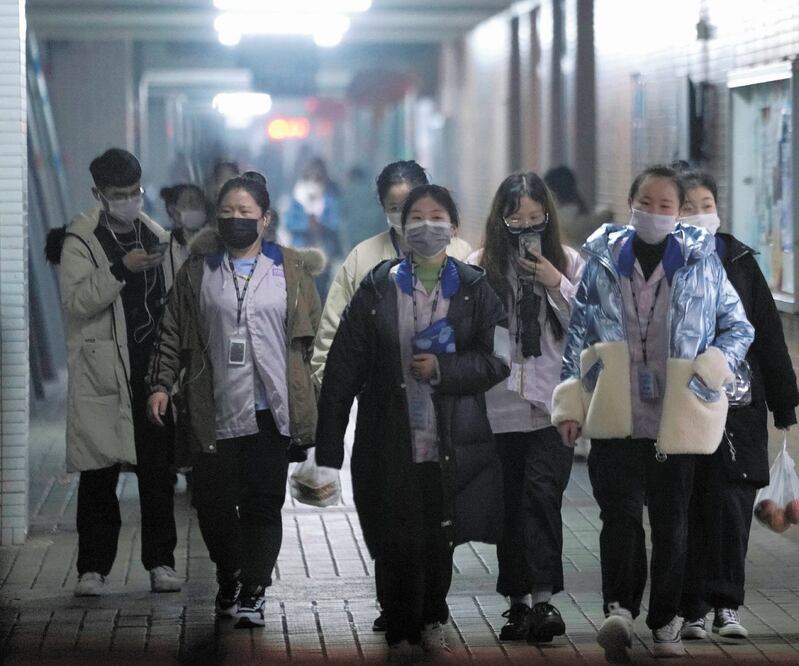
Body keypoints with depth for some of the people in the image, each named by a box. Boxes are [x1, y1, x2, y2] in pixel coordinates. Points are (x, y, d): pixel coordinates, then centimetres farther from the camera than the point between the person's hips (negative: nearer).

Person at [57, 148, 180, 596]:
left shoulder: (157, 236, 13)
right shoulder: (82, 241, -2)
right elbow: (75, 299, -15)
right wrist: (121, 269, -25)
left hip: (153, 369, 4)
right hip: (103, 371, -4)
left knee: (158, 471, 5)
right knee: (99, 474, 0)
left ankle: (161, 561, 13)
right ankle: (93, 567, 6)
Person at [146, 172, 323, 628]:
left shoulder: (292, 271, 6)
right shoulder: (199, 271, 8)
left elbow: (312, 337, 6)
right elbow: (174, 334, 9)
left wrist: (314, 398, 1)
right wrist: (161, 384, -1)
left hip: (271, 410, -1)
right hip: (215, 411, 1)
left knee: (263, 503, -2)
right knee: (215, 503, 2)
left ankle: (253, 593, 4)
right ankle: (229, 581, 23)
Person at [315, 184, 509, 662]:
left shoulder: (475, 289, 4)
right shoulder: (378, 288, 2)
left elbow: (498, 359, -2)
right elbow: (343, 367, 0)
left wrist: (444, 368, -17)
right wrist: (329, 444, -4)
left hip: (452, 444, 1)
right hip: (391, 443, -1)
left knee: (441, 541, 9)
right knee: (400, 546, 1)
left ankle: (431, 622, 31)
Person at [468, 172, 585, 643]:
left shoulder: (568, 262, 7)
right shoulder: (481, 266, 2)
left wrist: (557, 284, -8)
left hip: (553, 406, -1)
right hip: (501, 408, 1)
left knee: (541, 494, -13)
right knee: (510, 504, 6)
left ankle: (543, 598, -15)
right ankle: (519, 600, 15)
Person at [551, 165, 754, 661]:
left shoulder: (701, 262, 7)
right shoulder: (604, 261, 8)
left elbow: (739, 327, 11)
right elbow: (578, 334, 11)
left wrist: (709, 371, -6)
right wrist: (571, 404, 6)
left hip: (675, 417, 1)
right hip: (615, 416, 0)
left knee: (671, 521, 6)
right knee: (620, 512, -14)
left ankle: (666, 623, 14)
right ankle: (620, 610, -23)